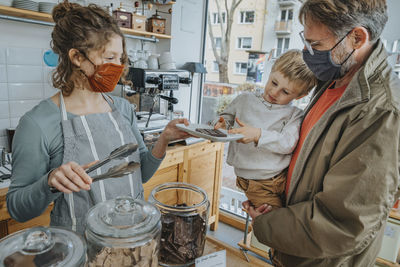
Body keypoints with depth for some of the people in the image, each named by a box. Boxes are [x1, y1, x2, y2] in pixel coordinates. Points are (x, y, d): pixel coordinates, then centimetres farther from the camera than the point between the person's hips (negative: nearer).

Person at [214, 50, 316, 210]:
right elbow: (227, 115, 22)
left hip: (282, 178, 1)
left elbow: (288, 143, -12)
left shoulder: (294, 115, 2)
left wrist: (258, 135, -25)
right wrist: (222, 123, -2)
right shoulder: (245, 99, 9)